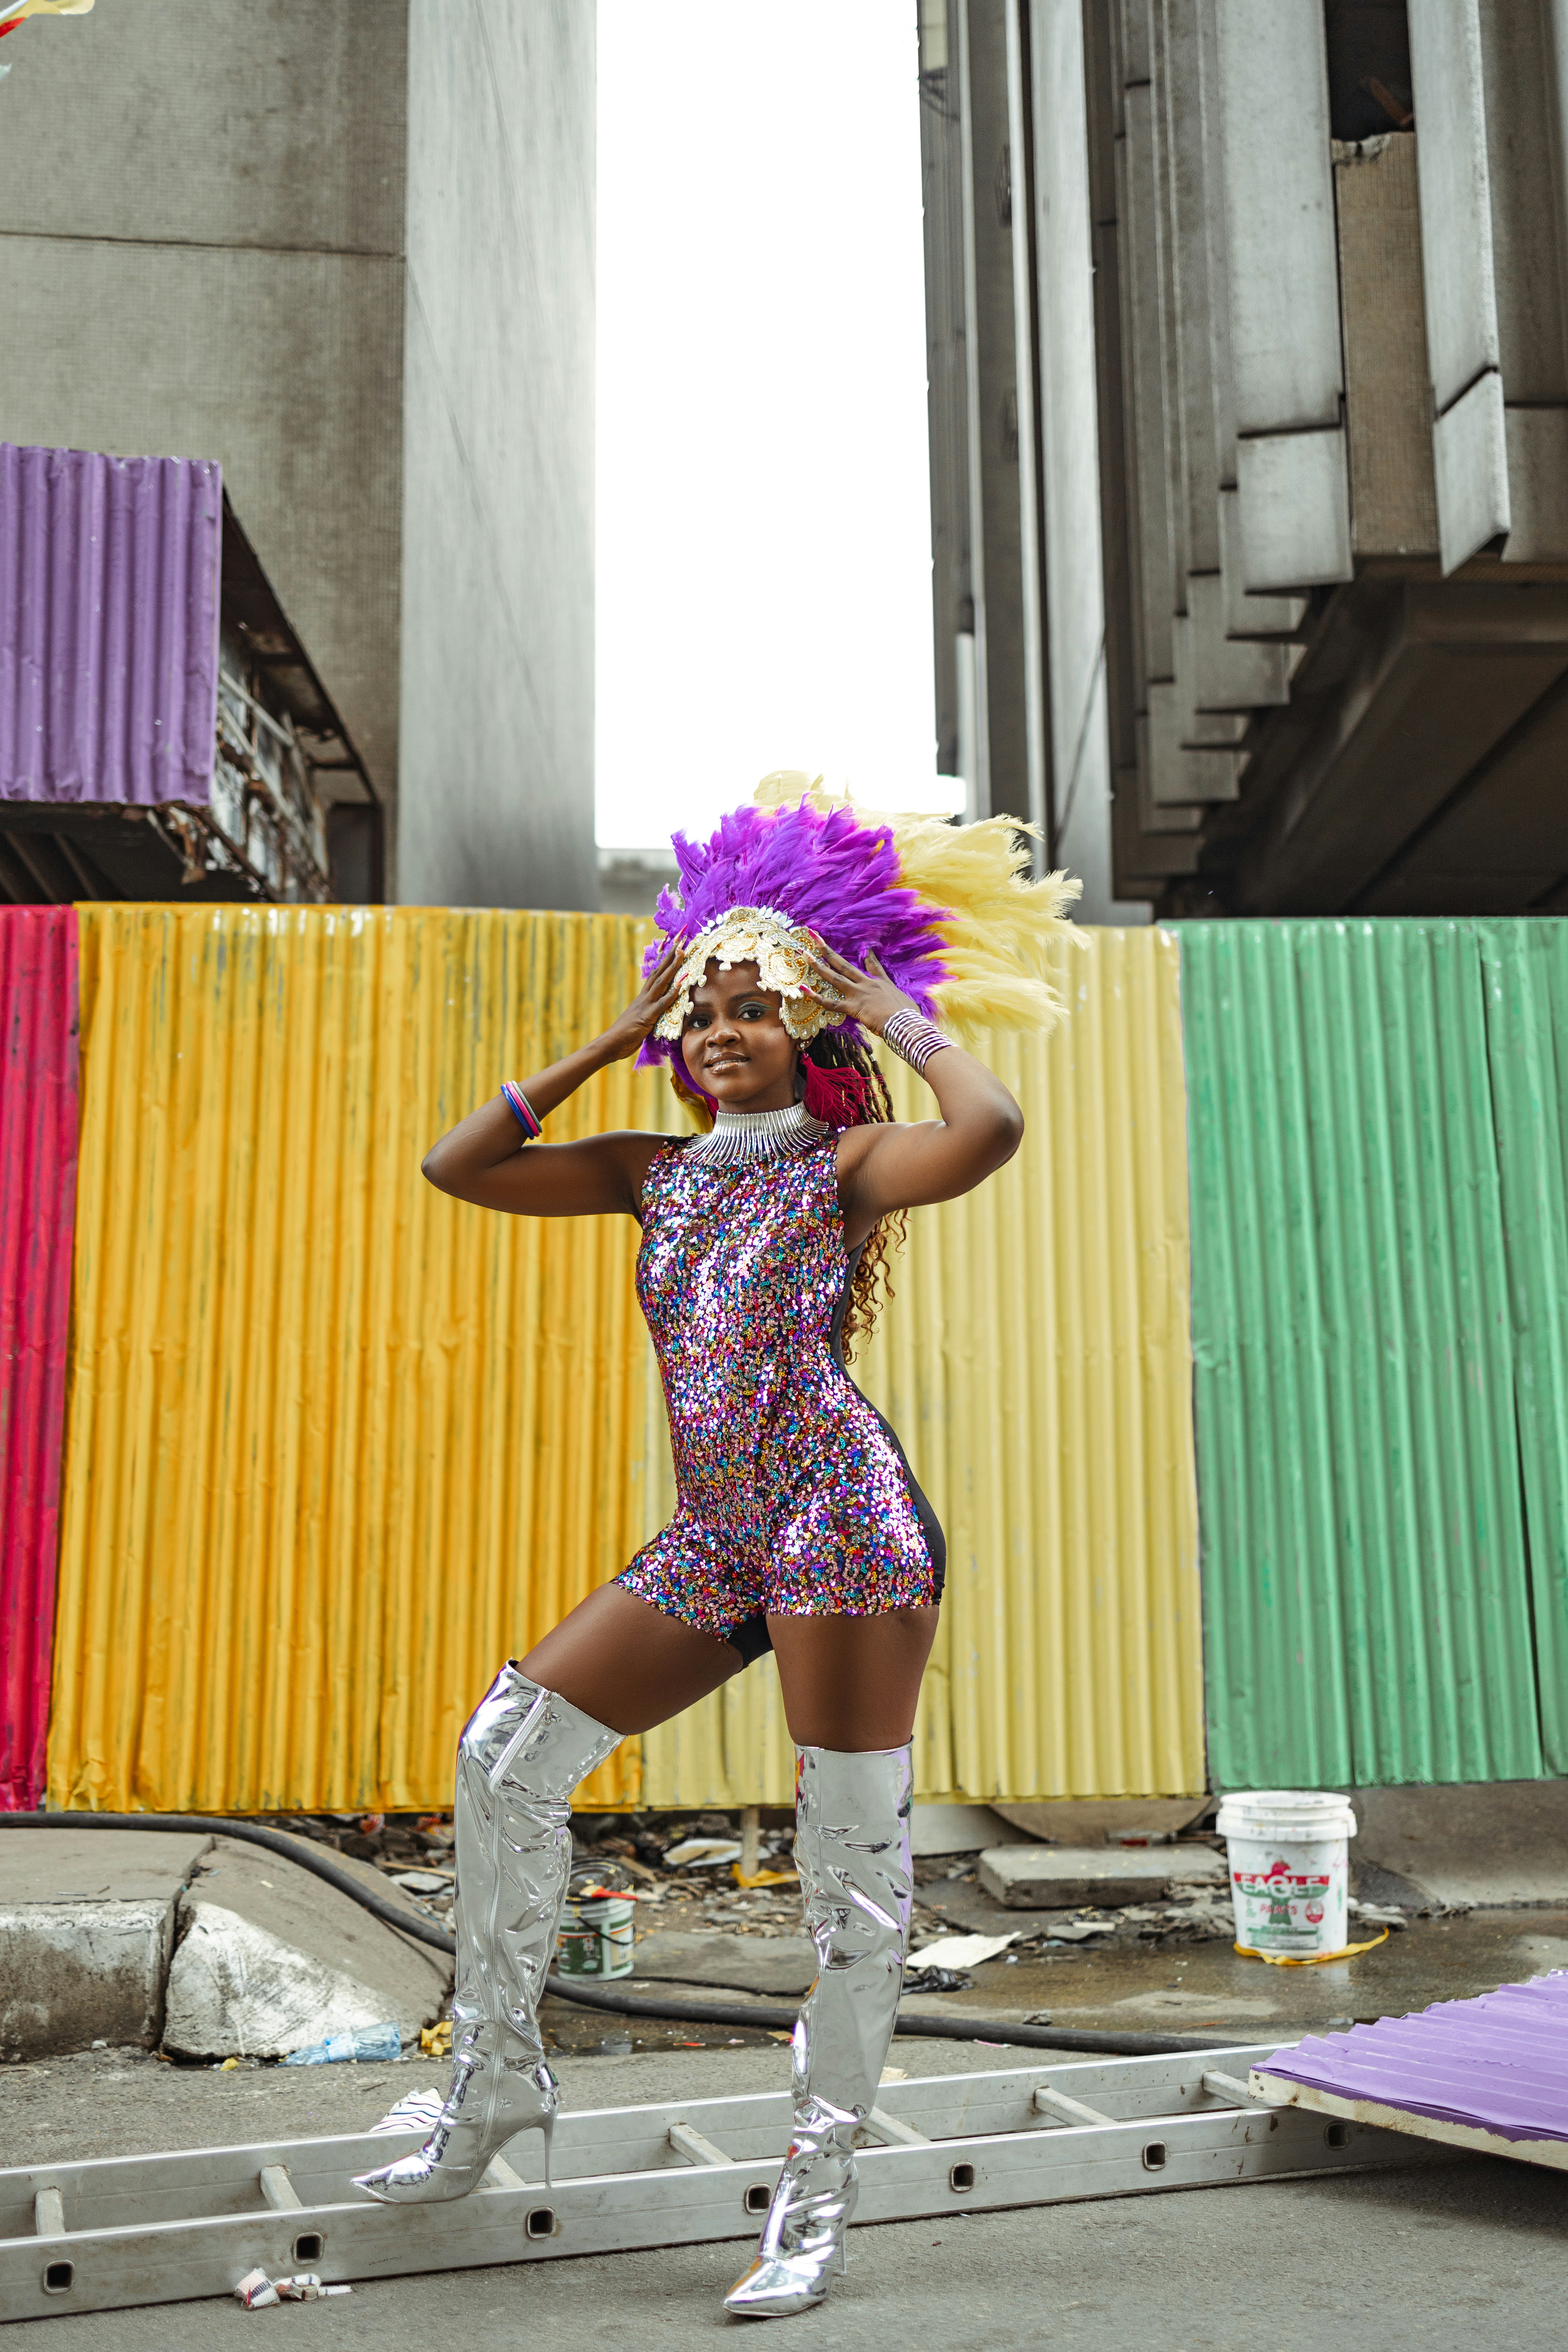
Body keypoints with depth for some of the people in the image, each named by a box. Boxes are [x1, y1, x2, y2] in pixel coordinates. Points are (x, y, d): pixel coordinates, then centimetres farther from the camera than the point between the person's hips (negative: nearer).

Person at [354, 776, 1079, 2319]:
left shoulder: (846, 1157, 1)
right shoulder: (657, 1172, 17)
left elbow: (990, 1129, -20)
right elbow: (457, 1167, 16)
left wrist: (896, 1024, -4)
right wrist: (605, 1045, 15)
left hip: (842, 1518, -6)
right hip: (715, 1542, 6)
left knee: (852, 1853, -3)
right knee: (508, 1745, 0)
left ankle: (820, 2189, 11)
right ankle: (497, 2078, 17)